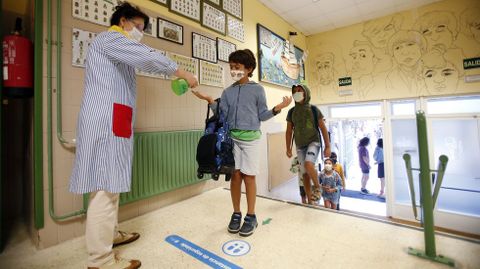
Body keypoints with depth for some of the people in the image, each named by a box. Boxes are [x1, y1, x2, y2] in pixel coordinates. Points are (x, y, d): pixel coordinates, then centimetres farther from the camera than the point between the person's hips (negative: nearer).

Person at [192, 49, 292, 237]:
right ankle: (236, 214, 21)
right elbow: (222, 115, 6)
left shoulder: (257, 89, 4)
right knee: (235, 175, 5)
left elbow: (262, 116, 4)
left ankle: (251, 216, 17)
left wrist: (277, 109, -11)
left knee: (248, 176, 1)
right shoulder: (227, 92, 12)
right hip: (232, 137, 3)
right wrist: (210, 101, -3)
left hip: (250, 138, -2)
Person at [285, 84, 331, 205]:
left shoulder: (314, 110, -4)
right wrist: (288, 148, 3)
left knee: (309, 165, -28)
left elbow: (323, 129, -1)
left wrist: (327, 146, -5)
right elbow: (289, 131, 6)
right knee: (305, 173, 5)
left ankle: (317, 186, 3)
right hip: (300, 146, 3)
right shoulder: (291, 112, 2)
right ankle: (310, 201, 19)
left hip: (313, 142, -3)